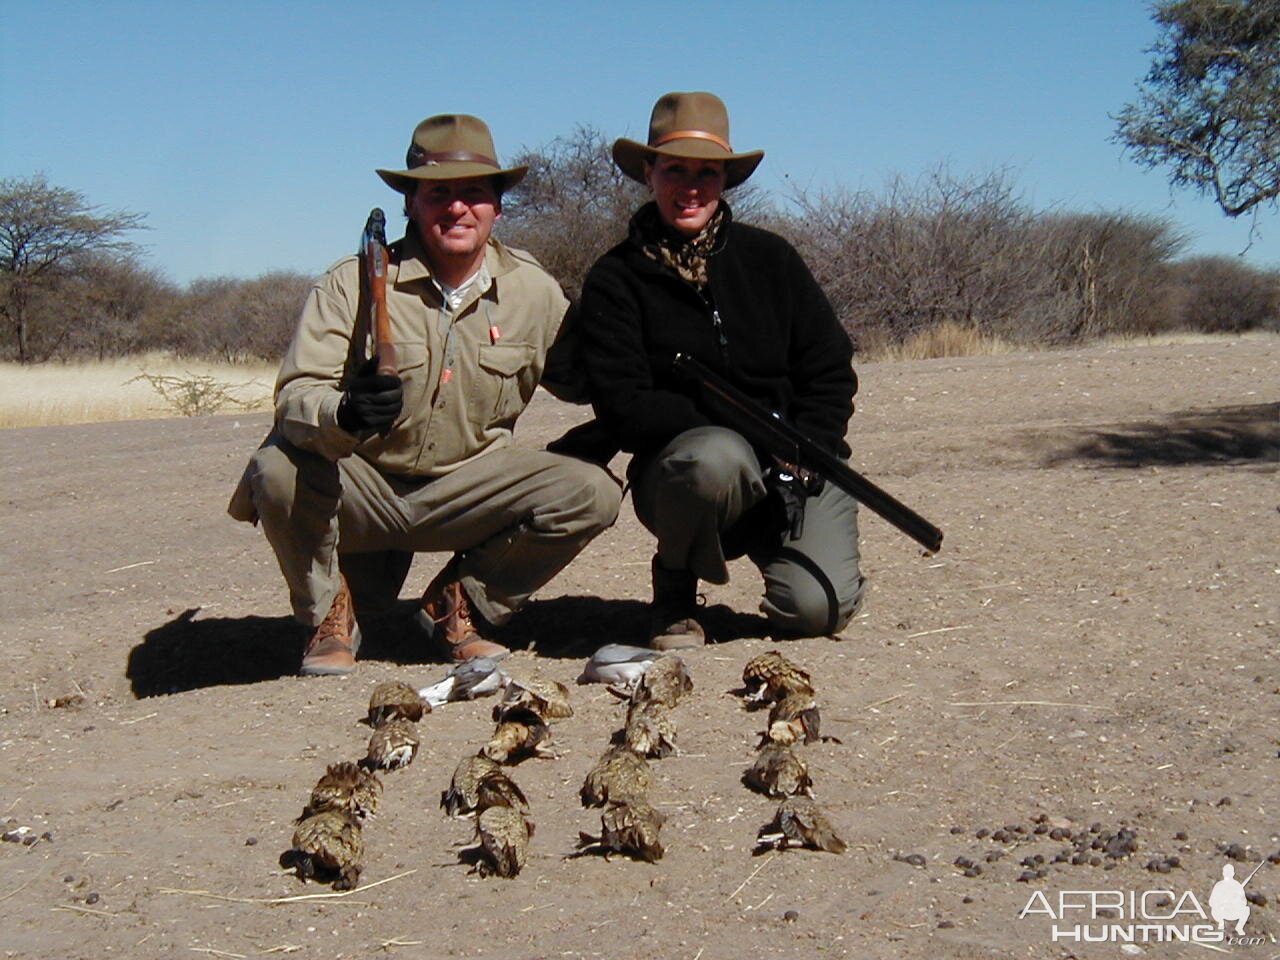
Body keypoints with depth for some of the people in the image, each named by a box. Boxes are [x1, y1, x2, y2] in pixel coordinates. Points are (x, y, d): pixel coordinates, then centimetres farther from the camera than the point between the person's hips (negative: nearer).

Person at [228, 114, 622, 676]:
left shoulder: (534, 291, -1)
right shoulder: (352, 283, -11)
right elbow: (295, 393, -21)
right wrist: (343, 415, -42)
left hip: (465, 484, 3)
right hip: (360, 485, -2)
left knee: (592, 494, -19)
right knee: (278, 471, -33)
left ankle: (458, 604, 6)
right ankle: (329, 614, -1)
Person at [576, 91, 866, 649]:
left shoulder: (768, 258, 6)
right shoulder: (615, 280, -2)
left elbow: (831, 372, 6)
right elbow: (623, 409, -12)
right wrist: (724, 424, -23)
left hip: (796, 462, 2)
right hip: (679, 460, -2)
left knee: (817, 609, -21)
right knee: (716, 458, -38)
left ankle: (764, 538, 17)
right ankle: (675, 583, -6)